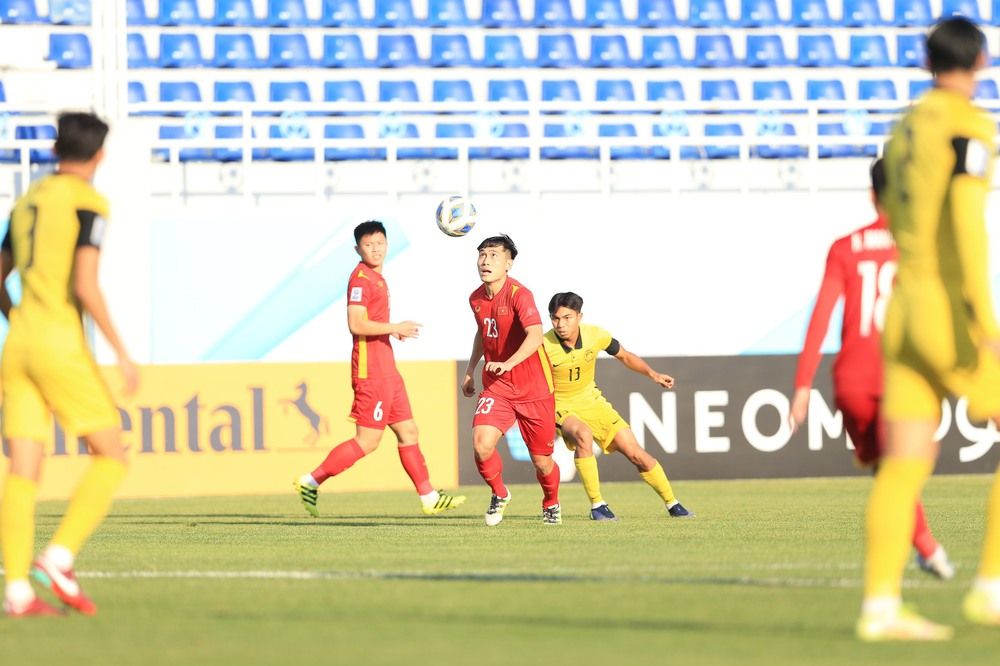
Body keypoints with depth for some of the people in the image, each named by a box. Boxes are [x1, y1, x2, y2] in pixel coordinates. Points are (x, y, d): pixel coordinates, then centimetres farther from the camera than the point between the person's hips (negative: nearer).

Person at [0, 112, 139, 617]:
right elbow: (85, 285, -16)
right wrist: (122, 352, -11)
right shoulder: (88, 202, -5)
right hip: (62, 344, -7)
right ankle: (58, 558, -10)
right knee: (111, 456, 4)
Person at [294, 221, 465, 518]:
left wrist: (395, 330, 13)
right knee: (367, 440, -9)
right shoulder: (361, 278, -13)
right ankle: (311, 482, -4)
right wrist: (395, 328, -19)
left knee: (408, 432, 10)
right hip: (371, 371, -10)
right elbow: (356, 324, -22)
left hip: (387, 370, 10)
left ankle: (429, 498, 14)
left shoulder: (377, 279, 17)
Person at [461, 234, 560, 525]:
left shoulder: (519, 295, -20)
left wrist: (509, 363, -50)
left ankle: (551, 504, 36)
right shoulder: (476, 299, 2)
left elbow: (535, 335, -36)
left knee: (542, 462, 3)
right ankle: (499, 494, 10)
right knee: (481, 444, -19)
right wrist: (470, 370, 22)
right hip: (496, 386, 4)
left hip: (533, 389, -4)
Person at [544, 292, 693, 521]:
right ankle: (596, 505, -24)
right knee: (583, 435, -37)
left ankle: (672, 504, 19)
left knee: (636, 454, -1)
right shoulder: (544, 346, -24)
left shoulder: (596, 336, -14)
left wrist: (652, 374, -6)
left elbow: (624, 356, 6)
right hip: (560, 406, -4)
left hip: (591, 401, 4)